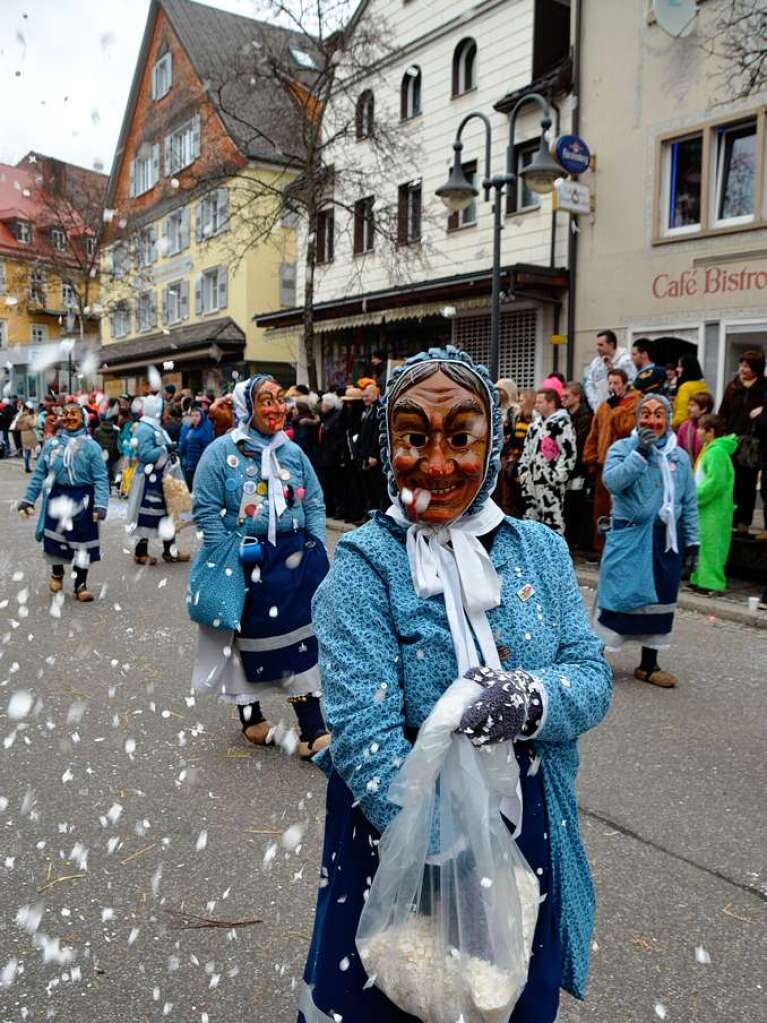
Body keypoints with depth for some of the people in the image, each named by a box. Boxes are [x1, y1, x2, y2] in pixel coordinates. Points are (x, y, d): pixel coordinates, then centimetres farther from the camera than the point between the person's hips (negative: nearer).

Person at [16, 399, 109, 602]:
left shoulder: (91, 446, -7)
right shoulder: (51, 444, 2)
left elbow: (101, 478, -11)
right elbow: (39, 474, 6)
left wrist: (100, 505, -21)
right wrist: (28, 499, 2)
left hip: (82, 500, -2)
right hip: (56, 498, 2)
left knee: (82, 543, 5)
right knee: (54, 539, 10)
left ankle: (81, 585, 21)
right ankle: (57, 573, 40)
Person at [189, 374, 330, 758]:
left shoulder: (293, 452, 7)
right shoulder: (222, 451, -6)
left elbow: (314, 503, 11)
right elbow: (206, 510, -8)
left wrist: (315, 549, 1)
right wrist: (231, 555, -12)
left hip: (293, 558, 4)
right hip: (243, 562, -3)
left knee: (300, 638, 2)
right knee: (246, 637, 10)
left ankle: (312, 730, 9)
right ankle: (250, 715, 31)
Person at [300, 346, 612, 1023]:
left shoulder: (541, 550, -2)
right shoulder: (363, 565, -15)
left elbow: (592, 676, -5)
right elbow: (363, 732, -22)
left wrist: (531, 697, -27)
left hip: (530, 832, 4)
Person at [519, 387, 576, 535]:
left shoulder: (562, 423, -12)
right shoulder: (536, 423, 16)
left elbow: (569, 453, -17)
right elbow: (527, 449, 24)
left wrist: (557, 477, -18)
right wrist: (523, 471, 16)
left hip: (551, 482, -9)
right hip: (532, 480, 9)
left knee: (553, 519, -8)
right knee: (531, 517, 15)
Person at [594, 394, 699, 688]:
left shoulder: (680, 456, 9)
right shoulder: (622, 448, -1)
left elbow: (689, 503, 11)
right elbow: (612, 481, -19)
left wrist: (692, 542, 8)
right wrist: (640, 452, -21)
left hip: (666, 539, 4)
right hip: (629, 538, -4)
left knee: (659, 599, 10)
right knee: (619, 595, -3)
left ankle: (649, 664, 24)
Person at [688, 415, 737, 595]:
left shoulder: (717, 452, -17)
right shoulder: (711, 450, 15)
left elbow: (715, 483, -22)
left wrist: (695, 498, -17)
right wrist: (695, 496, 13)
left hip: (714, 510, -10)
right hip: (706, 508, 10)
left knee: (710, 545, -6)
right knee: (703, 544, 14)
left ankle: (711, 582, -2)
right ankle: (701, 579, 22)